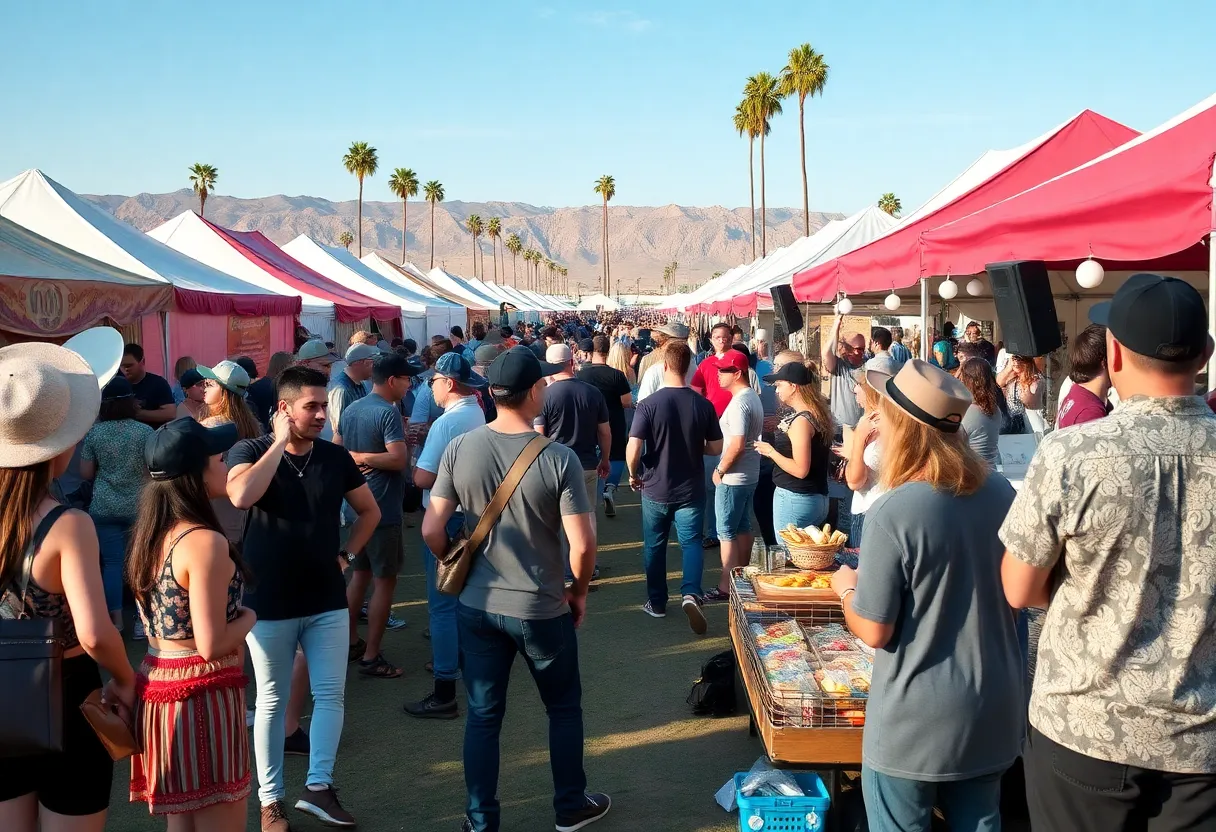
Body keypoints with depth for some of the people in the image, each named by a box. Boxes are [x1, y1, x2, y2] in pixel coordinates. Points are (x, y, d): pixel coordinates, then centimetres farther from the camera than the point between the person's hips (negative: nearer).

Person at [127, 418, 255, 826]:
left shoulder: (148, 533, 6)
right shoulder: (205, 542, -21)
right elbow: (212, 645, -22)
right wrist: (247, 618, -5)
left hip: (158, 690, 9)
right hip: (203, 696, -9)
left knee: (182, 819, 21)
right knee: (220, 821, 5)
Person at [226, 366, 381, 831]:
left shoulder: (336, 457, 1)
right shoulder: (250, 451, -8)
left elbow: (369, 511, 15)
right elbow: (241, 497, -31)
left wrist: (346, 556, 4)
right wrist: (280, 442, -23)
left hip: (327, 601, 3)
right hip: (270, 603, -3)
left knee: (330, 695, 4)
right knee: (271, 701, 9)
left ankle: (318, 787, 15)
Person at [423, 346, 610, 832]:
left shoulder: (459, 449, -9)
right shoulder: (559, 458, -18)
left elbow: (432, 530, -7)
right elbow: (581, 545, -19)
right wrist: (579, 591, 0)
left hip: (477, 607, 3)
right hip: (542, 609, -2)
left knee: (483, 715, 15)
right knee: (564, 708, 20)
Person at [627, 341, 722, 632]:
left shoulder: (649, 404, -15)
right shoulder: (704, 405, -8)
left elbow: (633, 450, -20)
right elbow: (716, 448, 0)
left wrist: (634, 475, -1)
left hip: (655, 489, -1)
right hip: (691, 489, 1)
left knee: (654, 546, 15)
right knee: (691, 542, 8)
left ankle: (657, 603, 25)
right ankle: (691, 593, -15)